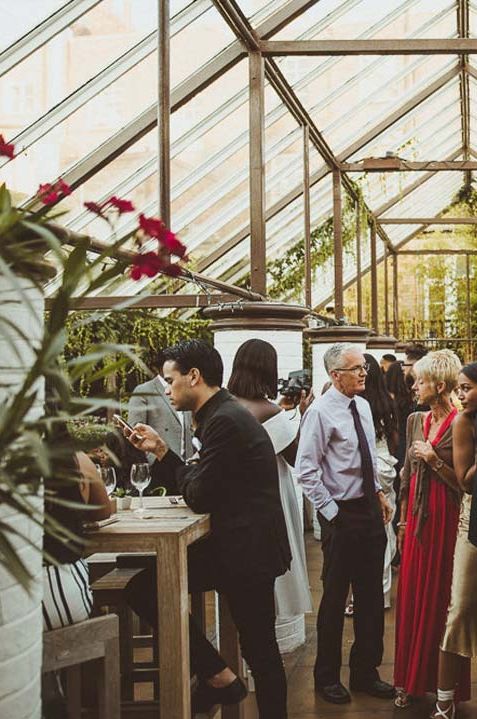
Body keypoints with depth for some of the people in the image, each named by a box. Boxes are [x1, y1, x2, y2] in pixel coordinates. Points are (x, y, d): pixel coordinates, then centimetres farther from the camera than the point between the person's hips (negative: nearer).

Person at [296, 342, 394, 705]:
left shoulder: (363, 406, 8)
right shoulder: (320, 412, -15)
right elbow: (306, 470, -17)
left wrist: (380, 493, 11)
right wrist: (331, 511, -15)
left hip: (371, 511, 7)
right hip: (343, 514, -7)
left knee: (372, 597, 15)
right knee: (335, 598, 6)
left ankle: (366, 672, 31)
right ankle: (327, 677, 24)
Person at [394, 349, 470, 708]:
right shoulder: (416, 420, 7)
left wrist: (434, 460, -18)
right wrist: (403, 519, 14)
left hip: (447, 518, -6)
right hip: (417, 517, 6)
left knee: (441, 599, 3)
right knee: (412, 596, 11)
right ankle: (413, 679, 24)